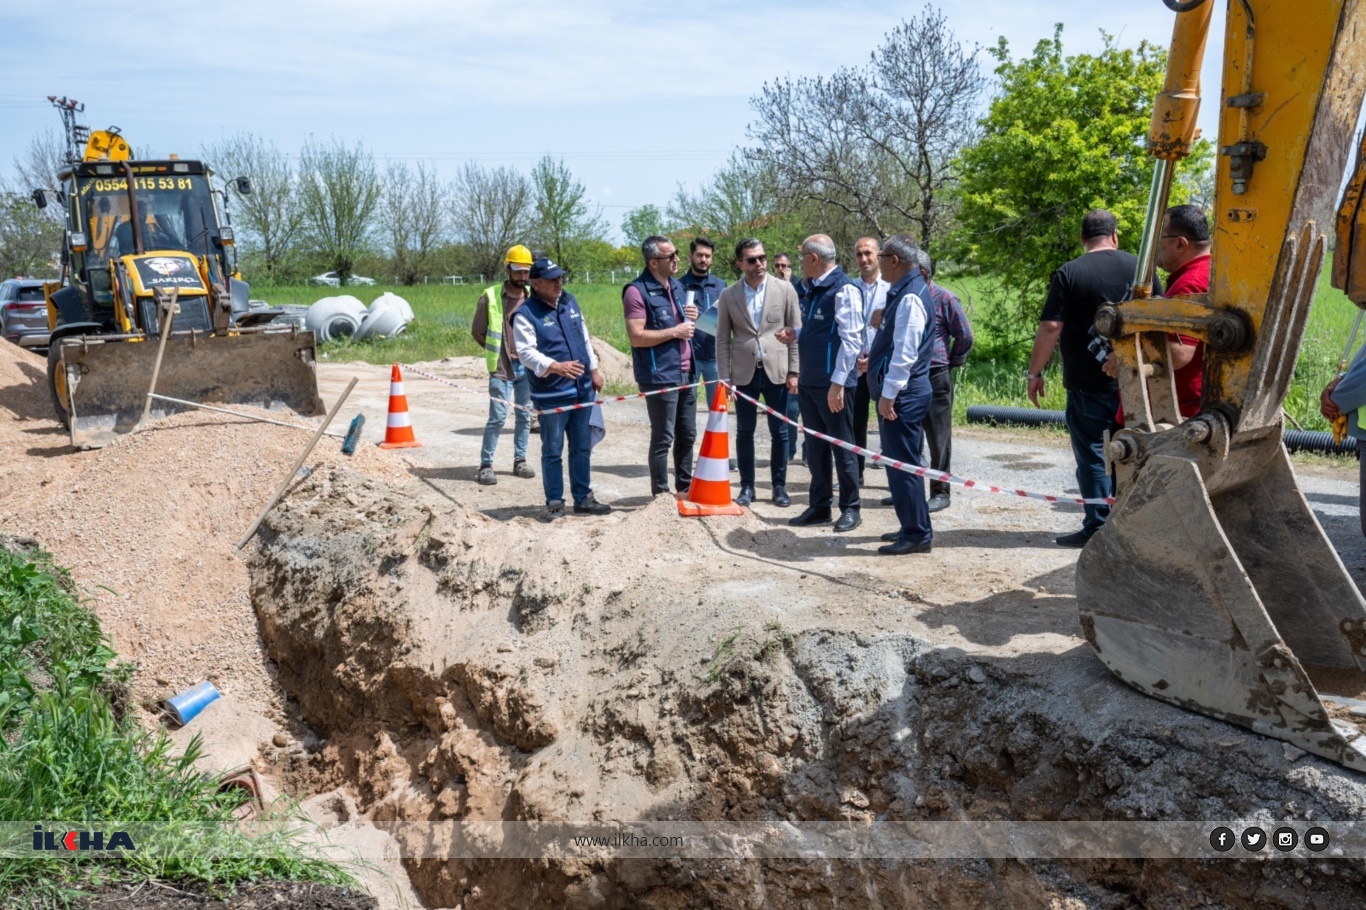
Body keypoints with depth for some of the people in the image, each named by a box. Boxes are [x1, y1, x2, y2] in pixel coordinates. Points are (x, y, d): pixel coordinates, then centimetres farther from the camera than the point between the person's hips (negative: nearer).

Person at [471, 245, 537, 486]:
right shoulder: (491, 297, -5)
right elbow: (477, 331, 3)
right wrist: (497, 351, 5)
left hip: (527, 367, 4)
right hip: (502, 368, -3)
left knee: (525, 416, 10)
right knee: (497, 417, -6)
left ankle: (520, 461, 21)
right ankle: (486, 465, 2)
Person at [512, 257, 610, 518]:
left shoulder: (570, 302, 10)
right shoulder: (526, 314, -12)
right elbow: (526, 352, -20)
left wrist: (594, 370, 18)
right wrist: (555, 366, -34)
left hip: (582, 389, 7)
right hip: (551, 395, -6)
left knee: (582, 447, 14)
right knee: (552, 450, 2)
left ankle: (583, 498, 24)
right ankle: (554, 502, 14)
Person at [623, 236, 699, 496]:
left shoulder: (676, 285, 14)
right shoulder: (637, 291, -12)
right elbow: (636, 337, -19)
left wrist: (690, 319, 3)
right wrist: (675, 331, -17)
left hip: (685, 373, 8)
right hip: (660, 376, -8)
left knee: (687, 435, 15)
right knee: (663, 438, 0)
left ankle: (685, 487, 27)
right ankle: (660, 494, 11)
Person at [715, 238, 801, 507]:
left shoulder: (785, 289, 0)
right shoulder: (728, 295, 3)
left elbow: (796, 332, 1)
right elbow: (722, 340, 4)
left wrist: (794, 371, -4)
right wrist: (725, 378, -2)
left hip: (776, 372, -1)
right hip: (744, 373, 1)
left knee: (780, 432, 5)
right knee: (744, 432, 7)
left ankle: (779, 486, 17)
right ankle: (747, 486, 18)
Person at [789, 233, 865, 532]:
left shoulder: (843, 289, -13)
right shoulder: (812, 290, 13)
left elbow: (851, 339, -18)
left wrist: (838, 383, -21)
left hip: (833, 384, -8)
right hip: (809, 383, 8)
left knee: (842, 447, 3)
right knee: (815, 448, 13)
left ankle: (850, 509, 13)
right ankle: (819, 506, 22)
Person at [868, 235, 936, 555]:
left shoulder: (910, 297, -17)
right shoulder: (902, 292, 15)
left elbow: (905, 352, -22)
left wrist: (889, 393, -22)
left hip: (902, 395, -10)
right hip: (899, 392, 10)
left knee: (903, 463, -6)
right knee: (900, 463, 16)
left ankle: (917, 534, 0)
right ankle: (911, 526, 25)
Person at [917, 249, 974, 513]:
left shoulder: (944, 299, -6)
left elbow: (965, 336, -1)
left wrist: (952, 362, 5)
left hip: (936, 379, -5)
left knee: (938, 438, 1)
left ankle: (940, 492, 8)